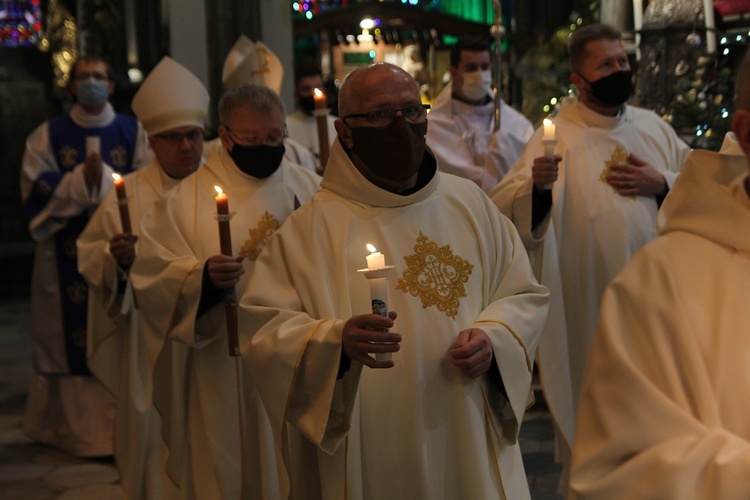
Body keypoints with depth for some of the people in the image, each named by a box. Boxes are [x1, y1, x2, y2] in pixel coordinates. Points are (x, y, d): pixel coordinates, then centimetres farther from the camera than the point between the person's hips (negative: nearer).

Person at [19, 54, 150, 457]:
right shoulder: (48, 135, 8)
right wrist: (80, 180, -16)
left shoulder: (133, 132, 8)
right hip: (68, 253, 0)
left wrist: (105, 178, -17)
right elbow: (36, 188, -2)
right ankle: (74, 425, 7)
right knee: (74, 334, -2)